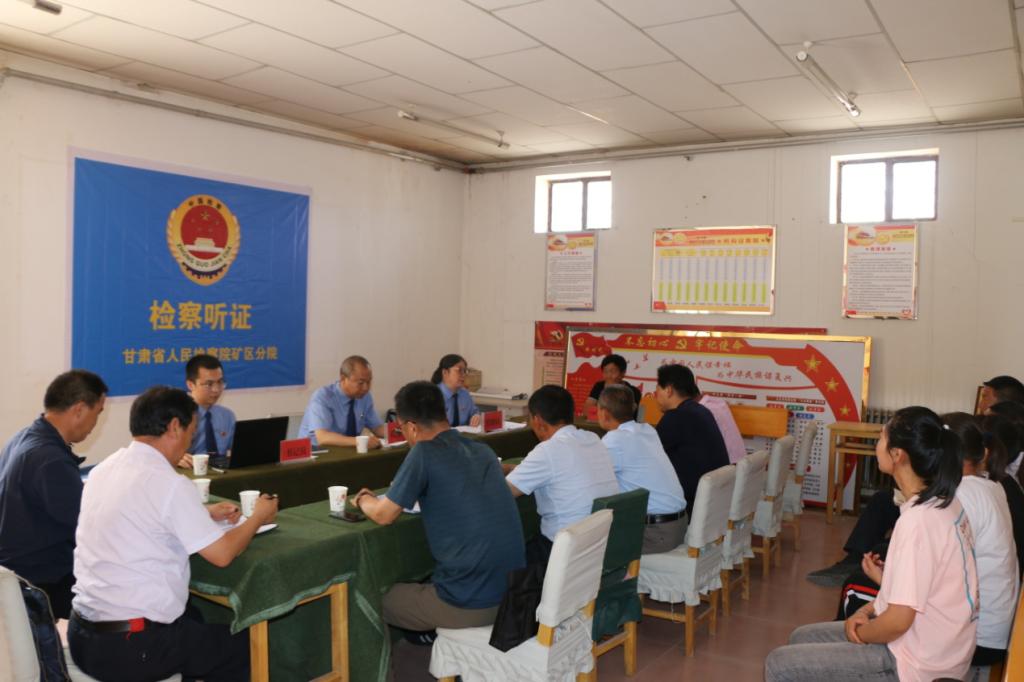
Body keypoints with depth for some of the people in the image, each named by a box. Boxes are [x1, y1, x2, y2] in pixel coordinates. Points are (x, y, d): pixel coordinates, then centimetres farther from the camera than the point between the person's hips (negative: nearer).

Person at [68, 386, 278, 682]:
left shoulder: (105, 469, 4)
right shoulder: (169, 483, -20)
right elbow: (222, 554, -14)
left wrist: (204, 514, 20)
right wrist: (259, 516, 3)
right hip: (130, 646, -8)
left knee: (195, 619, 30)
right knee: (242, 645, 12)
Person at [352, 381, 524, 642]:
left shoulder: (425, 452, -12)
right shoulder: (484, 451, 7)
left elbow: (383, 515, -3)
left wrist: (363, 499, 16)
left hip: (470, 603, -7)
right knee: (419, 582, 33)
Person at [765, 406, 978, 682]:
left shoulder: (918, 520, -29)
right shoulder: (944, 503, 1)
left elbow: (898, 621, -27)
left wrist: (860, 634, -8)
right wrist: (868, 610, 5)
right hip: (932, 642, 9)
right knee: (801, 638, 19)